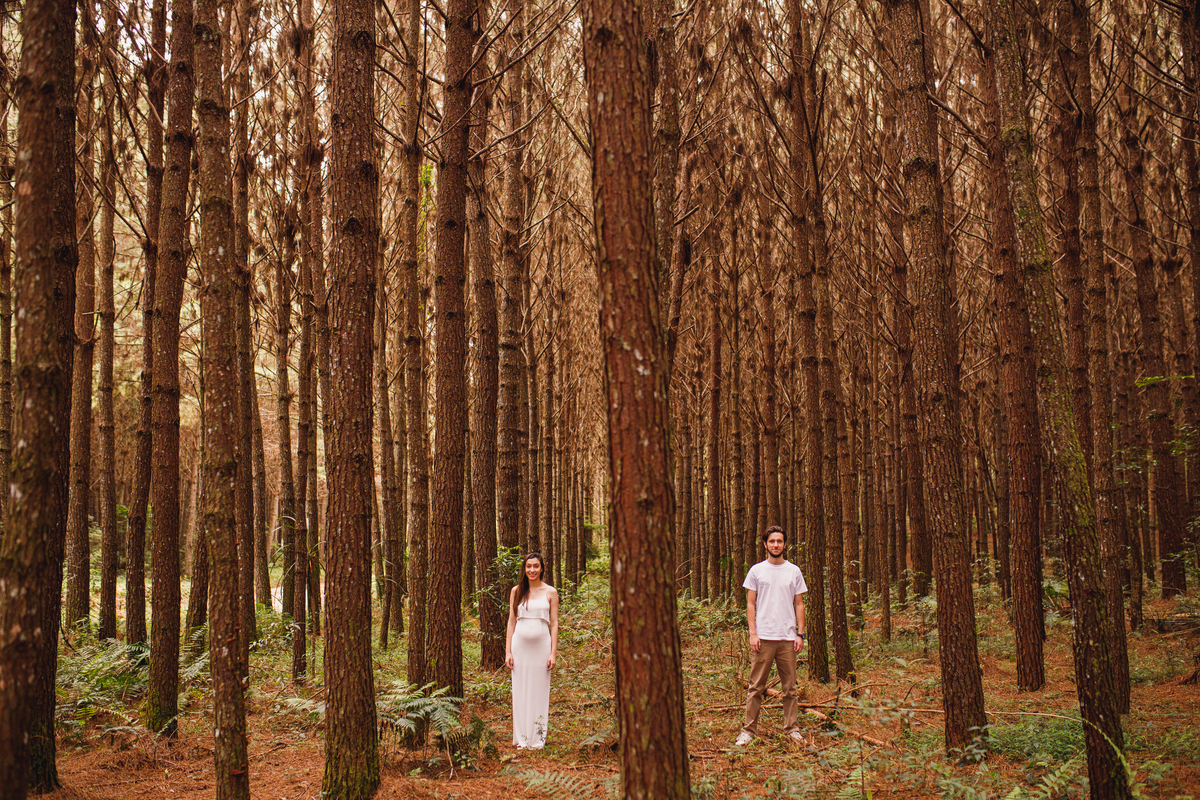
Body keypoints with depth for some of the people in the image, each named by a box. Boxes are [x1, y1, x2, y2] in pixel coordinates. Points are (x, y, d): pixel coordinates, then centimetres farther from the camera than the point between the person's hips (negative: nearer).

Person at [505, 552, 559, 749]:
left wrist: (553, 653, -4)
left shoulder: (550, 592, 3)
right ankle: (522, 738, 13)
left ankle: (538, 738, 12)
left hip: (541, 645, -1)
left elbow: (554, 624, 3)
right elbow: (511, 621, 8)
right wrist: (508, 651, 1)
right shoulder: (516, 591, 7)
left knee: (539, 691, 3)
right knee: (520, 690, 4)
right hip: (519, 644, 1)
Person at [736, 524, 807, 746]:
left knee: (790, 687, 7)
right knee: (756, 687, 0)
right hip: (763, 637, -1)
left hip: (788, 637, 2)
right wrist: (753, 633, -6)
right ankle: (749, 730, 6)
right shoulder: (756, 570, 4)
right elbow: (750, 604, 4)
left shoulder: (794, 571, 9)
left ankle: (791, 728, 16)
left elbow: (799, 604, 10)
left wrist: (800, 633, 1)